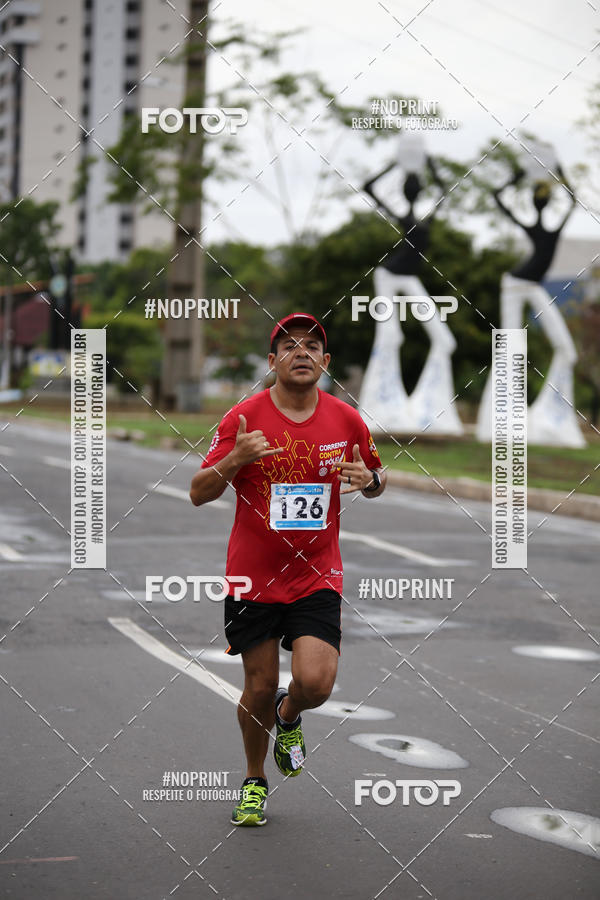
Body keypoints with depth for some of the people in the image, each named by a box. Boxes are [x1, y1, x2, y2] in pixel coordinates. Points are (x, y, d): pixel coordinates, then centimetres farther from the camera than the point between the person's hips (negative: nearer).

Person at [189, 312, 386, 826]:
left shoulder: (347, 421, 0)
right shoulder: (243, 418, -7)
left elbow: (376, 479, 15)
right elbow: (199, 494, -6)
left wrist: (369, 479, -10)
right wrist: (234, 460, -24)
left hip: (317, 577, 1)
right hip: (253, 578, -1)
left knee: (315, 682, -15)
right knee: (260, 688, 6)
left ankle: (288, 716, 23)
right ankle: (255, 781, 32)